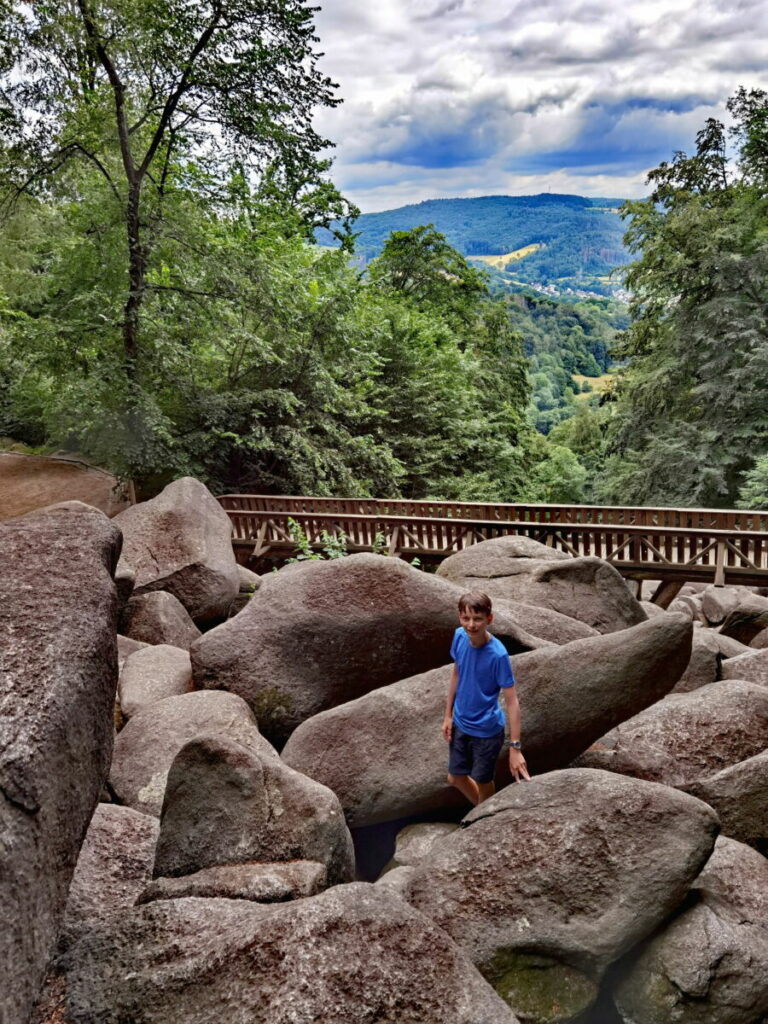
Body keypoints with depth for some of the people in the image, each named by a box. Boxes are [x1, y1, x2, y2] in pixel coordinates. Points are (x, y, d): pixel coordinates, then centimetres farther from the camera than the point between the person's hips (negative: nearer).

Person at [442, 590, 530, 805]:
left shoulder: (498, 655, -28)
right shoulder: (459, 637, -12)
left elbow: (512, 701, -22)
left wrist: (515, 747, -24)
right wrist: (448, 715, 8)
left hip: (486, 731, -6)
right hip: (460, 724, 6)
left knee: (483, 783, 13)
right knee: (455, 778, 20)